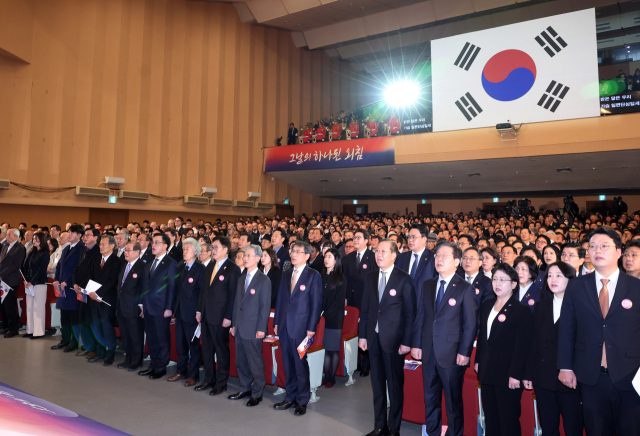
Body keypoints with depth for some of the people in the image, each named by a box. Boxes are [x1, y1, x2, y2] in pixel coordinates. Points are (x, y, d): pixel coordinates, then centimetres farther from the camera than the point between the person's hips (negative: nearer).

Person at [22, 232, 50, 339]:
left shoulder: (45, 254, -6)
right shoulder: (32, 253, 14)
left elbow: (41, 270, -12)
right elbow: (26, 267, 10)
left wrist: (32, 282, -14)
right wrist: (26, 280, -4)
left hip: (39, 283, -7)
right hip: (29, 283, 7)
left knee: (38, 308, -3)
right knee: (29, 307, 8)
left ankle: (38, 332, 3)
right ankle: (30, 330, 15)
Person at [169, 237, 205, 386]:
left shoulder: (201, 269, -12)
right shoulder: (180, 267, 10)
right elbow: (177, 288, 14)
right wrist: (175, 307, 10)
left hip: (191, 312, -7)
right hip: (180, 311, 7)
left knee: (194, 345, 5)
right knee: (180, 344, 16)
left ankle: (193, 375, 17)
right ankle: (181, 371, 30)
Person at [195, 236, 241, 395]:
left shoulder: (232, 269, -11)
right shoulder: (210, 266, 12)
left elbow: (232, 295, -14)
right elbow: (203, 289, 15)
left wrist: (228, 317, -16)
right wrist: (199, 310, 11)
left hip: (220, 317, -7)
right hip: (206, 315, 7)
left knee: (222, 350, 5)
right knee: (207, 349, 16)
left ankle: (221, 383, 18)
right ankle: (209, 380, 30)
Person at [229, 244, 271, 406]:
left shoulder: (264, 280, -9)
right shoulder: (241, 279, 12)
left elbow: (265, 306, -11)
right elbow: (237, 302, 15)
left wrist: (261, 329, -14)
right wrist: (234, 324, 12)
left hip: (253, 329, -7)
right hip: (240, 328, 7)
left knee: (255, 362, 2)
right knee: (241, 361, 15)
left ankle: (257, 393, 16)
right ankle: (245, 388, 31)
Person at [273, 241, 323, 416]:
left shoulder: (313, 276, -5)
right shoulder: (286, 274, 12)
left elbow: (316, 303, -8)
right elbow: (280, 299, 14)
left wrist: (311, 328, -12)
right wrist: (276, 322, 10)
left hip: (301, 328, -5)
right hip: (285, 327, 5)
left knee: (301, 364, 3)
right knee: (288, 364, 13)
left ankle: (302, 401, 19)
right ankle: (290, 397, 27)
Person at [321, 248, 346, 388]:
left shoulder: (340, 279, -3)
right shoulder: (322, 277, 12)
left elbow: (339, 301, -7)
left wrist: (326, 314, -13)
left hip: (335, 319, -4)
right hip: (323, 318, 4)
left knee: (334, 349, 2)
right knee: (325, 348, 6)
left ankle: (332, 378, 12)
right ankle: (326, 376, 15)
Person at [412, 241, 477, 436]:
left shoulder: (465, 288, -7)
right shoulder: (427, 285, 8)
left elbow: (471, 323, -8)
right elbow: (420, 316, 8)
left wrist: (464, 352, -12)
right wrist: (416, 344, 4)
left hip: (451, 353, -5)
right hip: (428, 352, 5)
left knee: (453, 401, 9)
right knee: (430, 399, 16)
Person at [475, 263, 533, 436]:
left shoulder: (522, 310, -11)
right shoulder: (487, 305, 10)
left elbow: (522, 346, -14)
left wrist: (515, 375, -17)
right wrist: (478, 361, 12)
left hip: (507, 376, -6)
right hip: (487, 372, 6)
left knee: (508, 422, 7)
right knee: (490, 419, 16)